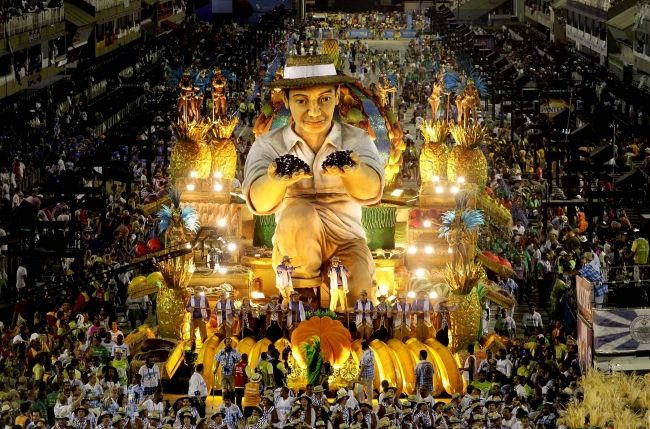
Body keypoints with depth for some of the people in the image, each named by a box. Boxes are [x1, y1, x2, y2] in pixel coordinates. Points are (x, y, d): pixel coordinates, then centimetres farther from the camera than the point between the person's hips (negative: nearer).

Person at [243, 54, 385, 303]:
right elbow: (259, 203, -25)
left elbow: (371, 191, -26)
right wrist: (278, 179, -50)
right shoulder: (267, 146, -3)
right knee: (299, 214, -33)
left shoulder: (356, 140, -2)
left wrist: (351, 170, -52)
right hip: (295, 247, 1)